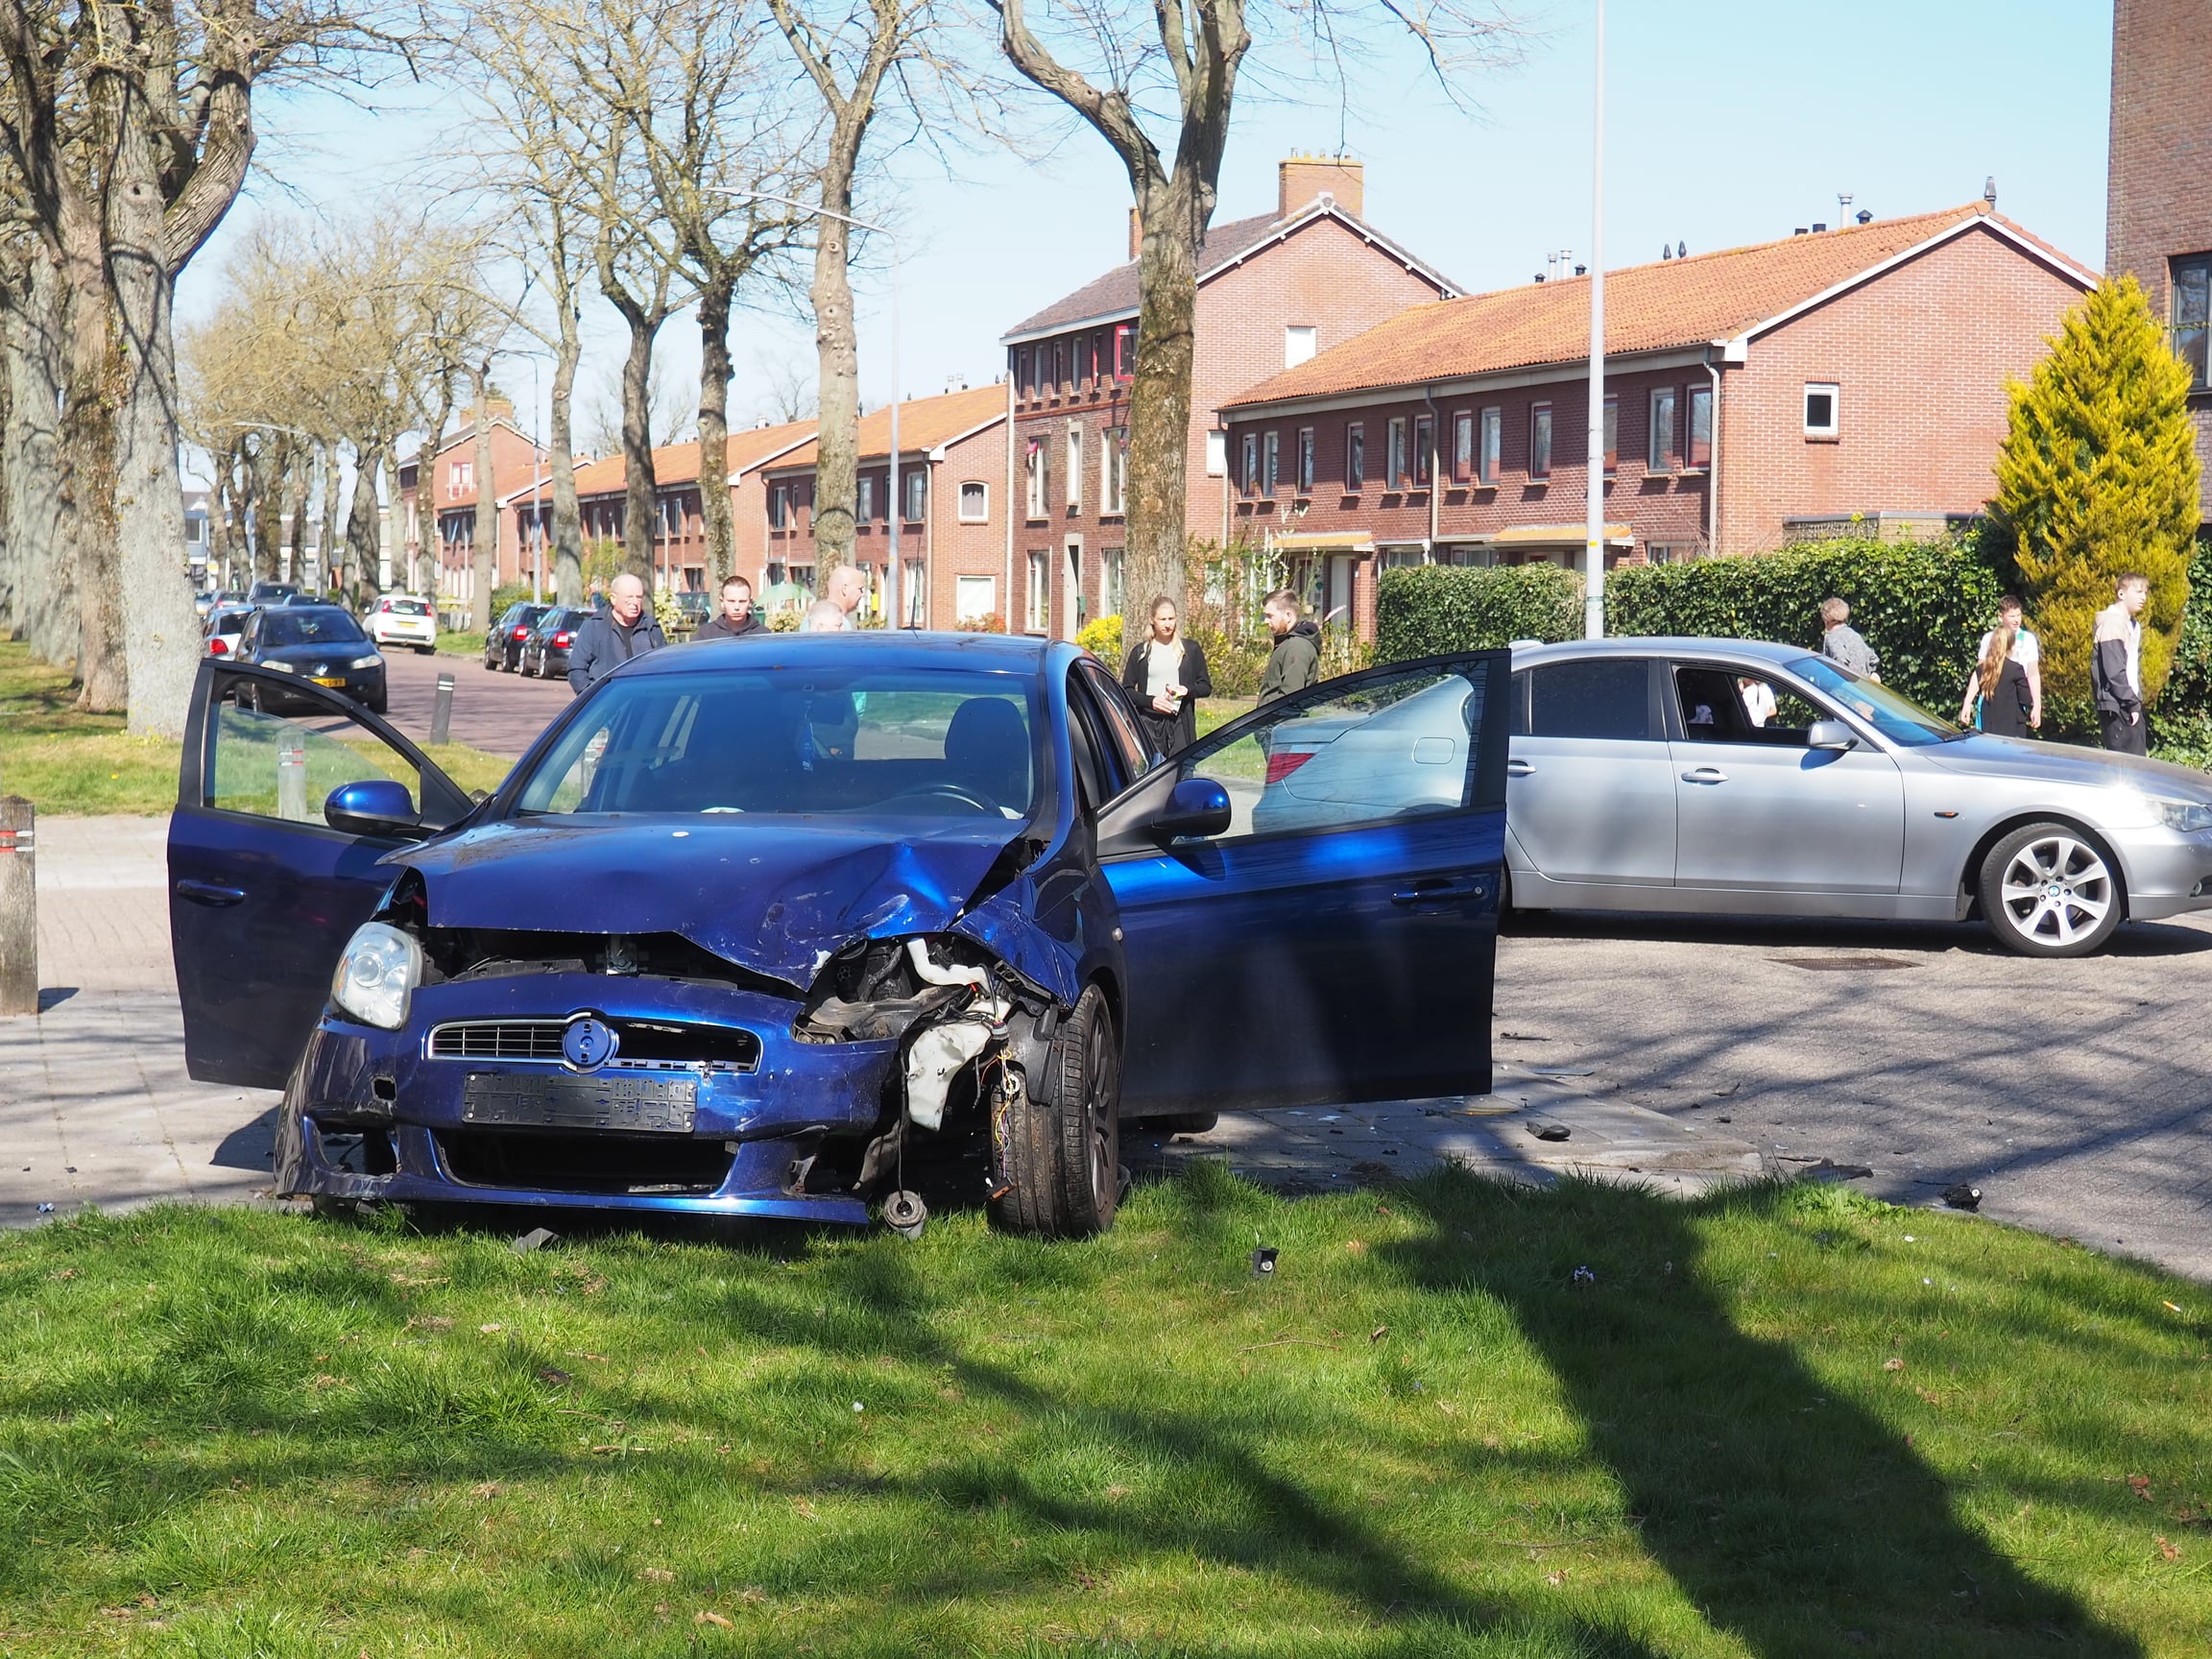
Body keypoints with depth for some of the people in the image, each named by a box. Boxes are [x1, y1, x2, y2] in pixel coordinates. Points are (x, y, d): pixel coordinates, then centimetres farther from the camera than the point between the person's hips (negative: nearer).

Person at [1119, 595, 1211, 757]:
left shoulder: (1190, 649, 11)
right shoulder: (1140, 652, 10)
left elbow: (1206, 687, 13)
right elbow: (1126, 690, 8)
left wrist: (1188, 690, -9)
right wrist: (1150, 701, -10)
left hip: (1180, 723, 0)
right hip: (1149, 722, 0)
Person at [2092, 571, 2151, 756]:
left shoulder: (2133, 625, 18)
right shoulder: (2112, 622, -12)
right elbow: (2114, 671, -19)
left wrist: (2137, 702, 10)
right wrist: (2132, 704, -17)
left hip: (2130, 705, 10)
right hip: (2117, 706, -10)